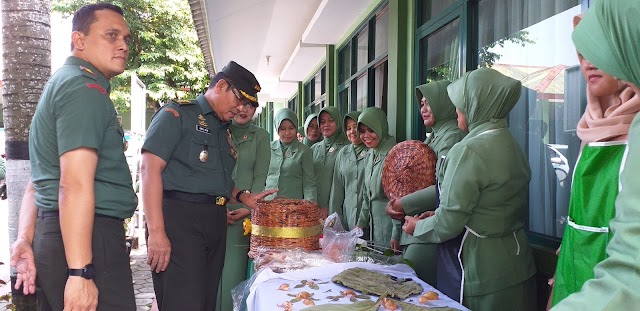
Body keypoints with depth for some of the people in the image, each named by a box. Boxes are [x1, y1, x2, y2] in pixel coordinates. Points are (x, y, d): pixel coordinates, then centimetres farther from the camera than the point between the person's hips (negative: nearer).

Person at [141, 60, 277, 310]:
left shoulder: (224, 131, 21)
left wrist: (241, 196, 11)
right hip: (179, 217, -8)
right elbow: (150, 169, -12)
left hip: (216, 223, 8)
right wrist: (156, 232, -20)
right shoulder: (177, 114, -2)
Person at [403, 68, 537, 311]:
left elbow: (447, 225, -19)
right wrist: (434, 217, 14)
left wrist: (417, 227, 1)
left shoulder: (469, 150, -20)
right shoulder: (511, 144, 6)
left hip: (486, 272, -8)